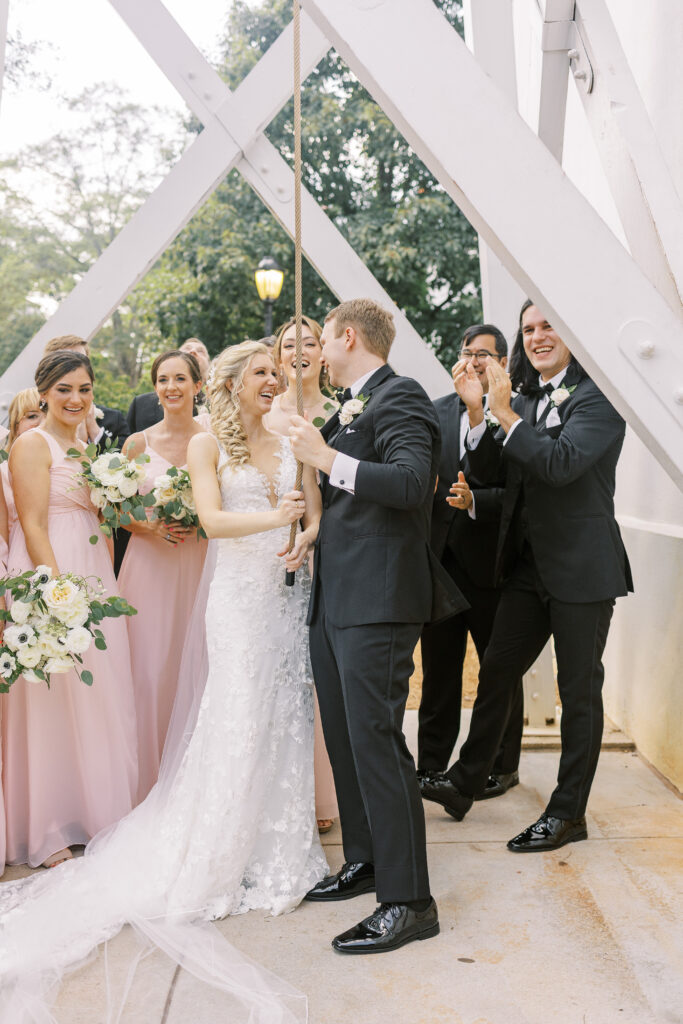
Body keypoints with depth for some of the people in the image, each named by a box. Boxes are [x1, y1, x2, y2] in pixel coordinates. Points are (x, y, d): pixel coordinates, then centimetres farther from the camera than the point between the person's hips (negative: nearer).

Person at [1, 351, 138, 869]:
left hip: (93, 577, 8)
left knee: (101, 703, 11)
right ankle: (50, 832, 12)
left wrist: (107, 586, 10)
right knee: (54, 704, -1)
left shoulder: (87, 447, 17)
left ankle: (97, 818, 25)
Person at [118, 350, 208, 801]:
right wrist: (148, 526, -10)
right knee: (151, 672, -2)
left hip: (202, 565, 0)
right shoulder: (137, 443, 6)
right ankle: (154, 786, 12)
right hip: (150, 567, 1)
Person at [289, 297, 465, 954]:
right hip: (335, 598, 10)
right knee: (343, 735, 16)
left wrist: (328, 460, -25)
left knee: (375, 738, -8)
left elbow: (412, 482, -25)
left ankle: (407, 900, 2)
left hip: (376, 599, -10)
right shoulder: (348, 408, 18)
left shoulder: (399, 397, -9)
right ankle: (365, 860, 31)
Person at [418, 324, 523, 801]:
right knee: (438, 668, 11)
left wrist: (474, 501, -27)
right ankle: (432, 765, 23)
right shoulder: (435, 412, 9)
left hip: (491, 561, -4)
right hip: (440, 558, 4)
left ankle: (503, 765, 26)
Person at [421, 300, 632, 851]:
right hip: (528, 565, 6)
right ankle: (464, 782, 28)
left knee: (579, 688, 6)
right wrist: (477, 412, -8)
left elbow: (563, 463, -23)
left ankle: (568, 811, 20)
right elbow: (487, 471, 6)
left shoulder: (599, 395, -10)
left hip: (583, 568, -6)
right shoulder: (523, 398, 10)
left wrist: (505, 413, -22)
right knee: (496, 671, 13)